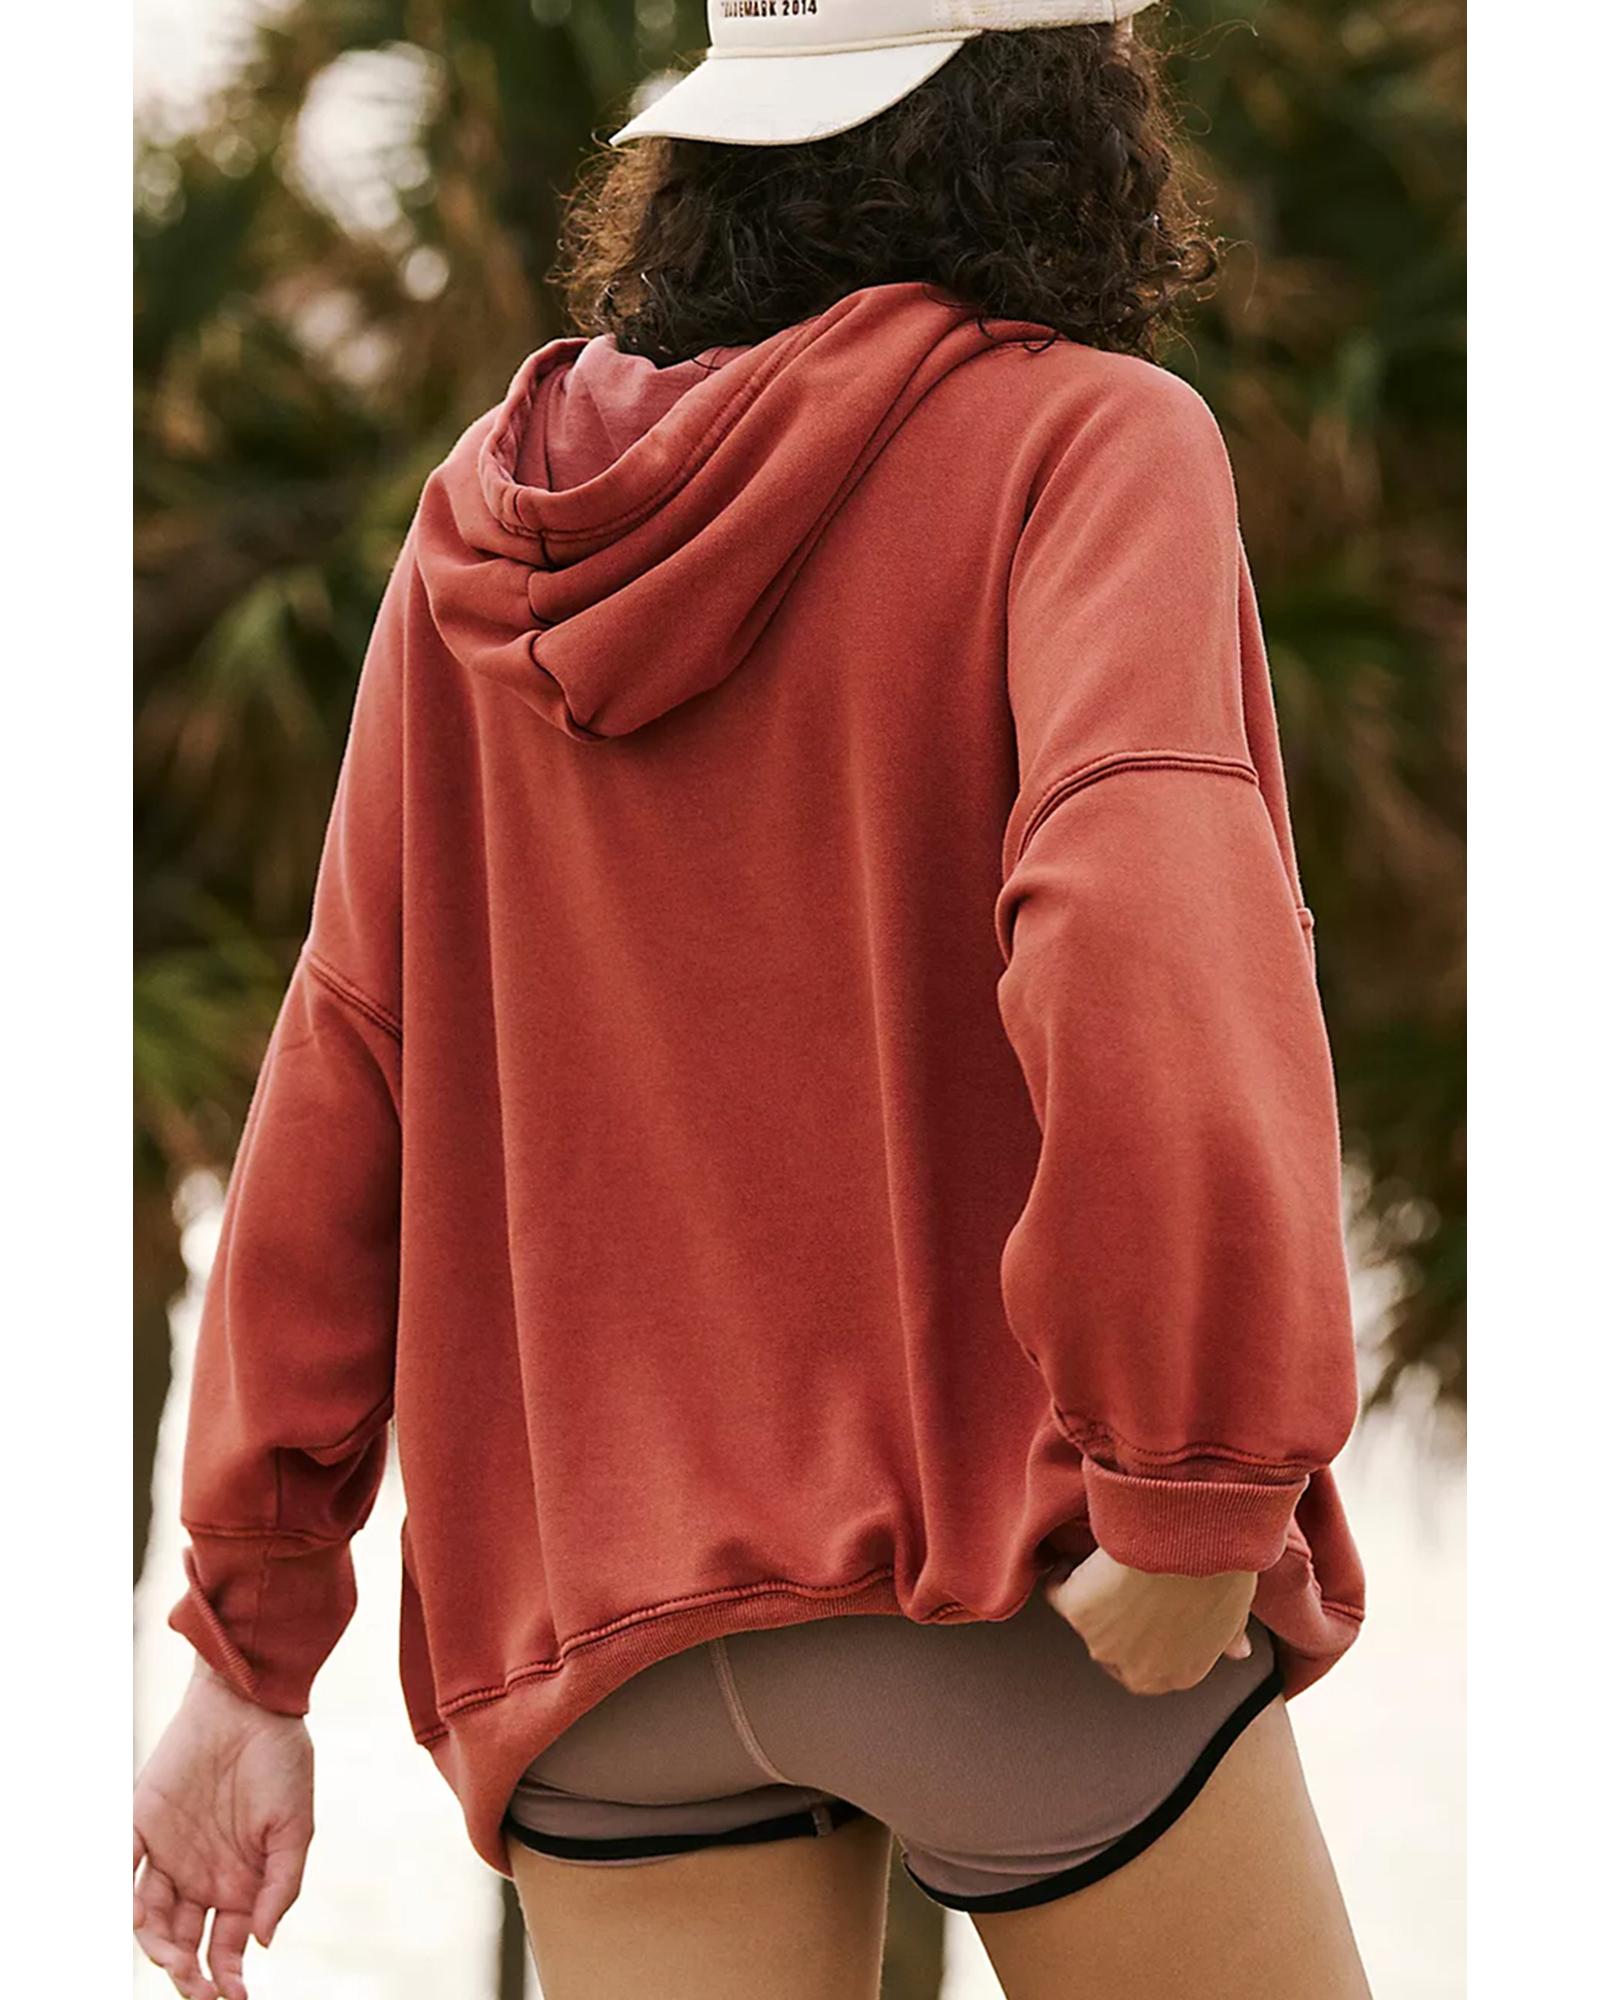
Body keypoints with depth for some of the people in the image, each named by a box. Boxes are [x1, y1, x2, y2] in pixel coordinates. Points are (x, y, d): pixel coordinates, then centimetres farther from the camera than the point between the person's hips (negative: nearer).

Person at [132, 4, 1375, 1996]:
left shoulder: (485, 538, 8)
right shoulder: (1079, 439, -8)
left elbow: (342, 1085, 9)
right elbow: (1144, 932, -26)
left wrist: (247, 1645, 12)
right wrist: (1196, 1493, -21)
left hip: (600, 1637, 5)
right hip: (1005, 1579, -5)